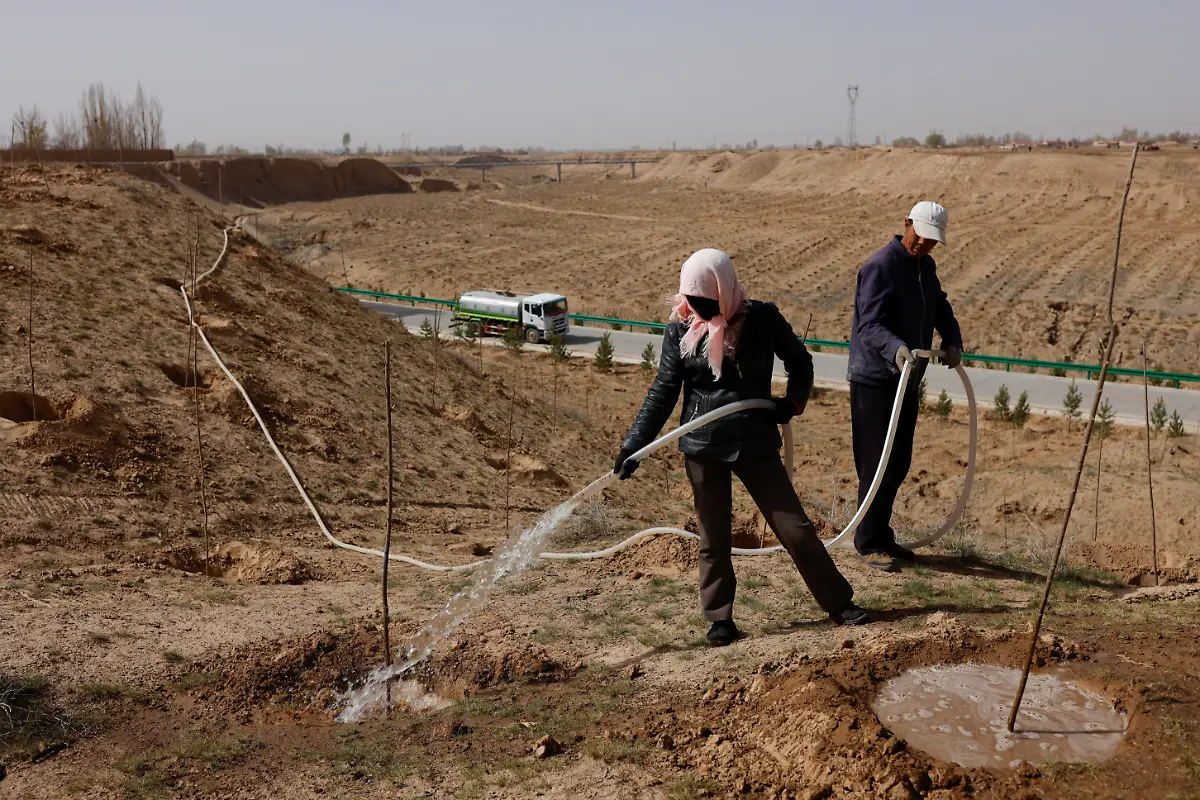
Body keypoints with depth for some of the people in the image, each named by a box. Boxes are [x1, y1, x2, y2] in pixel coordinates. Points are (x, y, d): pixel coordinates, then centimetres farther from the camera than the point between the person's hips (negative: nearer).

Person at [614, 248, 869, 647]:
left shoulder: (762, 319, -6)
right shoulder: (681, 330, -4)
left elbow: (800, 363, 8)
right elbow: (663, 392, -3)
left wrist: (793, 402, -10)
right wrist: (633, 445, -10)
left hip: (756, 444, 0)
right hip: (703, 448, 1)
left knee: (795, 527, 3)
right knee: (713, 538, 9)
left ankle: (839, 602, 19)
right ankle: (720, 618, 25)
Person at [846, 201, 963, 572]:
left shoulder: (926, 266, 14)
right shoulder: (880, 265, -15)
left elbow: (941, 309, 16)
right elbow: (869, 324, -24)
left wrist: (952, 341, -4)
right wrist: (895, 349, -42)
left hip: (907, 380, 9)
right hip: (874, 380, -8)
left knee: (898, 464, 13)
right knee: (877, 465, -6)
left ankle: (882, 536, 25)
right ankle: (869, 543, 4)